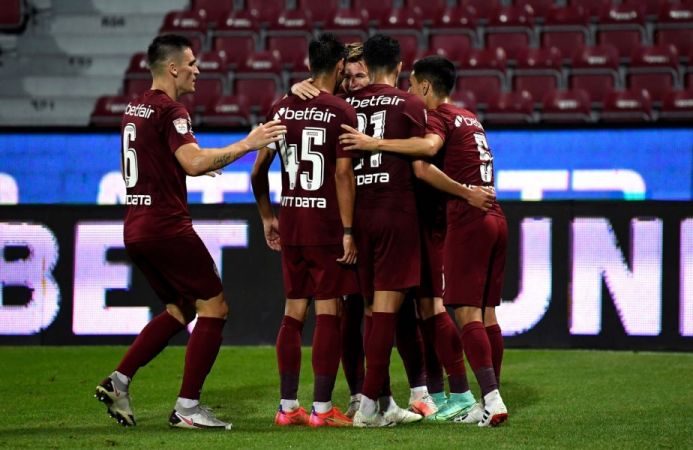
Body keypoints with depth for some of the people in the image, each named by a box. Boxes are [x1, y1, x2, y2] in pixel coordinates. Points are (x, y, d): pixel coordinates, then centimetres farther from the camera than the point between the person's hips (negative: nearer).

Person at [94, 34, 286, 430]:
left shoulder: (134, 110, 15)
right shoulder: (170, 111, -13)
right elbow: (195, 163, -27)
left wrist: (193, 167, 28)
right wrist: (247, 144, -21)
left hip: (136, 229, 9)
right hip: (167, 227, -9)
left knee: (180, 310, 20)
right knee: (214, 307, -2)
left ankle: (118, 382, 12)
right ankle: (188, 407, -4)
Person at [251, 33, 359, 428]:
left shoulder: (282, 109, 8)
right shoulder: (341, 112, -9)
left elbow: (259, 170, 9)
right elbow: (343, 175, -14)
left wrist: (268, 217, 19)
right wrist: (348, 230, -12)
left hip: (290, 222, 6)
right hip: (326, 225, -6)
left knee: (294, 312, 12)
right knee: (329, 314, -1)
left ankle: (288, 406, 13)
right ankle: (322, 409, -2)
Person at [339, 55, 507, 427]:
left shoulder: (438, 116, -7)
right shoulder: (469, 118, 20)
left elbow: (429, 146, -28)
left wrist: (377, 144, -28)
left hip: (467, 221, -8)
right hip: (494, 218, 8)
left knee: (467, 315, -8)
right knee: (486, 314, 9)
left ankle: (491, 400, -16)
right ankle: (490, 399, 10)